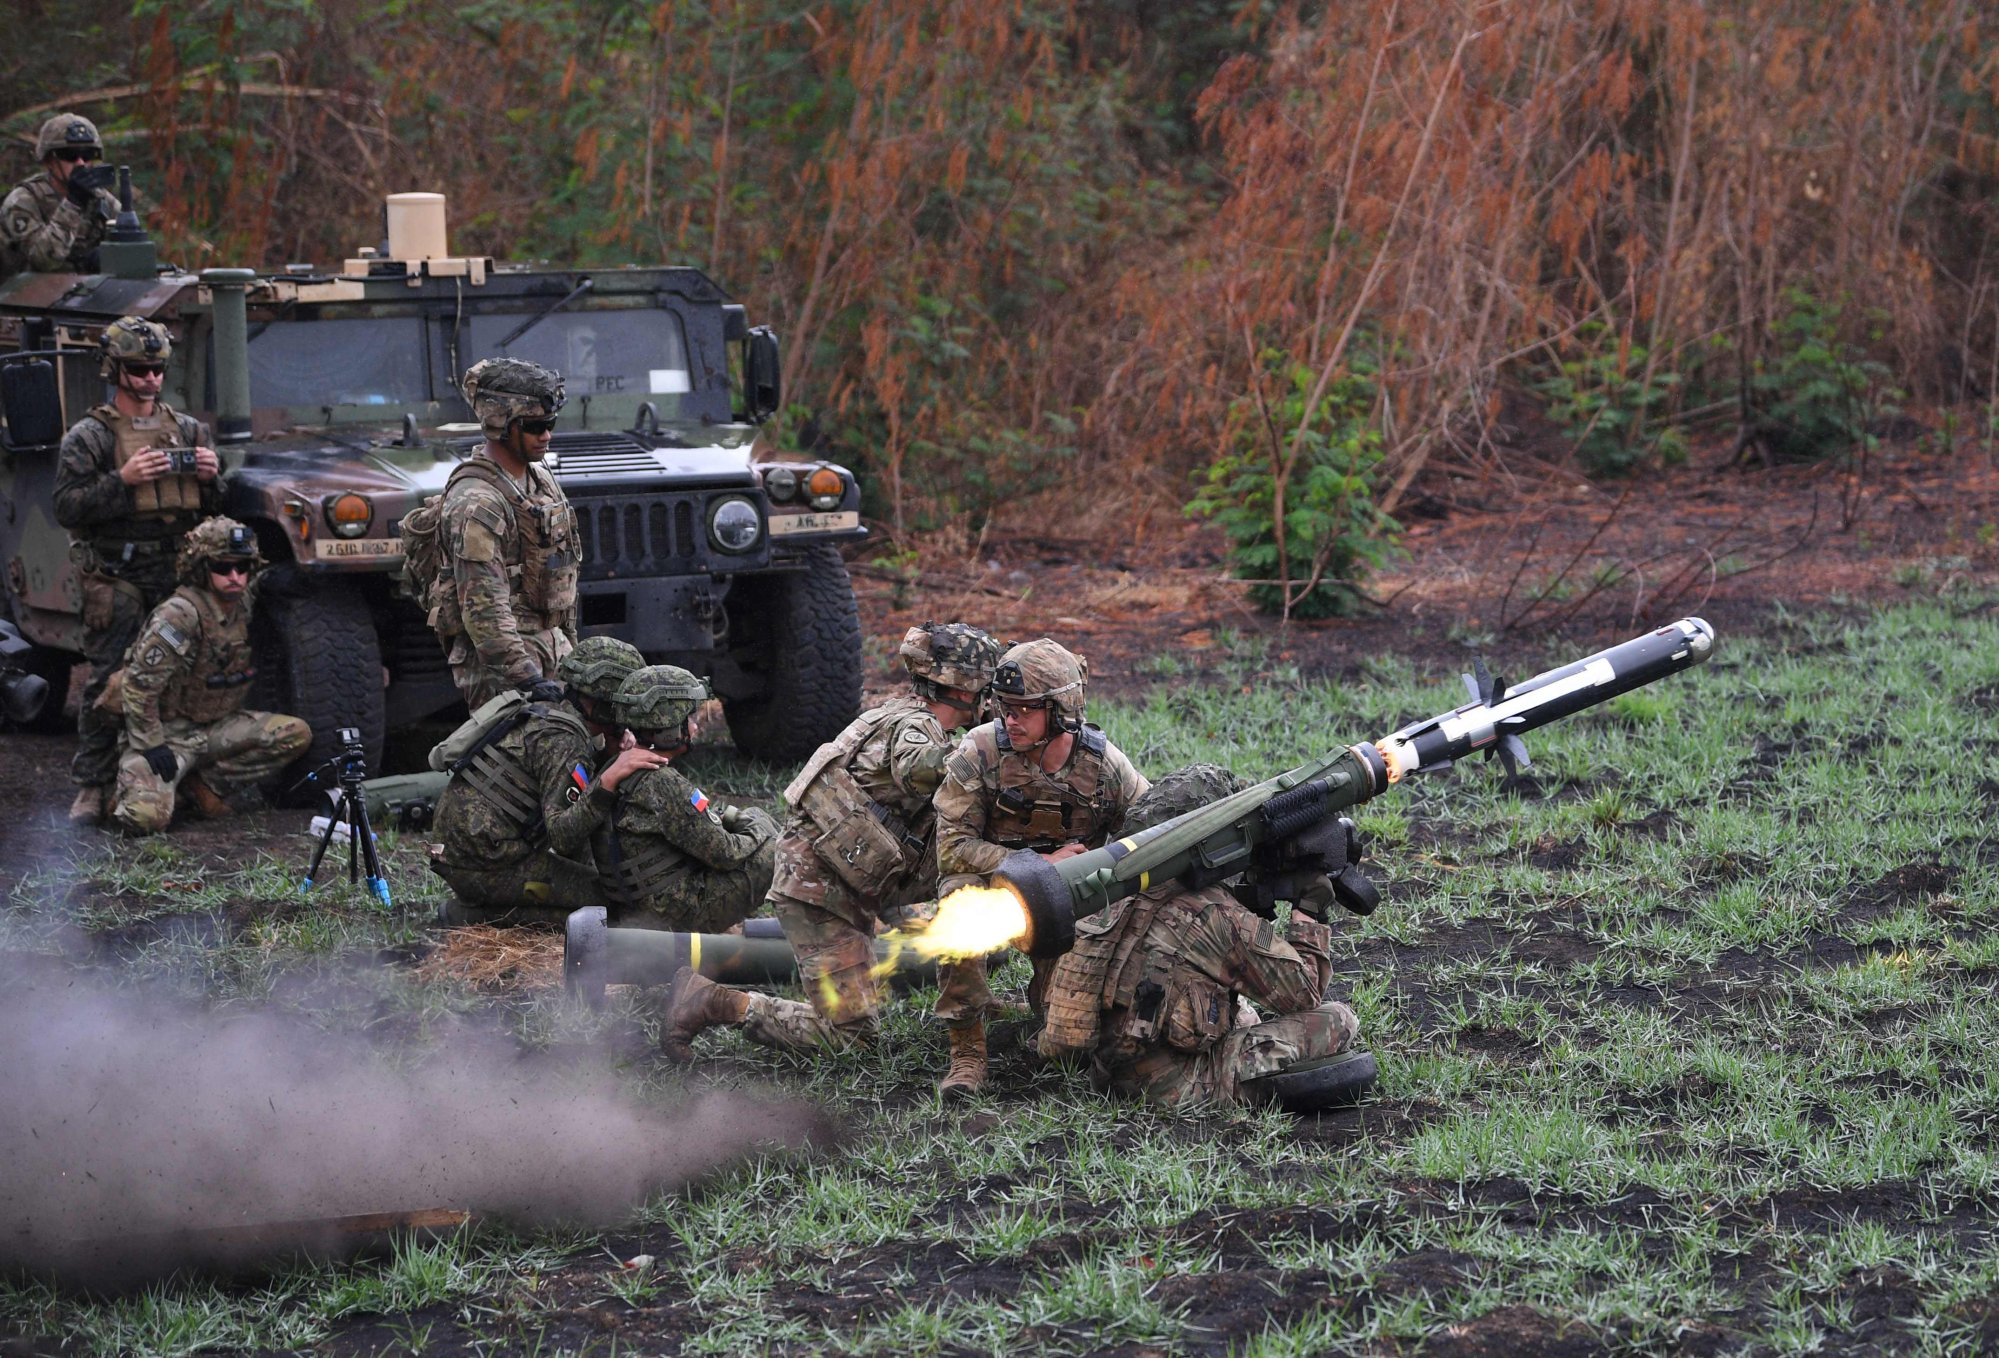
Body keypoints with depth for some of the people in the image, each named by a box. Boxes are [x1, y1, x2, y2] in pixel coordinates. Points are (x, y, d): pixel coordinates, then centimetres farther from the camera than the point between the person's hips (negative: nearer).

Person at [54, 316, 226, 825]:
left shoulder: (189, 430, 14)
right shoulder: (89, 436, 1)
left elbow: (215, 510, 20)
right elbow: (67, 508, -7)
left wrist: (210, 477, -2)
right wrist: (122, 481, -18)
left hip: (179, 574, 4)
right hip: (117, 578, -4)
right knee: (108, 683, -7)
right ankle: (91, 788, -3)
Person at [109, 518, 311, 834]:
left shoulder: (241, 604, 1)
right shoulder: (180, 614, -23)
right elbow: (138, 684, -23)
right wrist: (152, 746, -22)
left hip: (213, 729, 7)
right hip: (167, 732, -7)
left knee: (296, 734, -11)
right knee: (147, 818, -29)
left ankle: (205, 785, -1)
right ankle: (135, 789, 8)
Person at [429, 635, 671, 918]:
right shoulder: (563, 742, -18)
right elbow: (562, 837, -26)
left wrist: (612, 753, 0)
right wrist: (608, 780, -36)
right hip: (487, 869, -9)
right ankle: (481, 916, -7)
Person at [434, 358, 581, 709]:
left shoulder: (539, 478, 12)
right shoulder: (476, 503, -19)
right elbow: (484, 608, -25)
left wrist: (569, 646, 23)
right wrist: (527, 678, -30)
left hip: (549, 650, 10)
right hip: (499, 663, -9)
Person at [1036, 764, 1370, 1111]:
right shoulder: (1218, 914, -16)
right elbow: (1304, 993, -5)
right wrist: (1309, 909, 7)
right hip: (1175, 1091, -8)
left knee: (1246, 1017, 36)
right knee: (1339, 1020, -3)